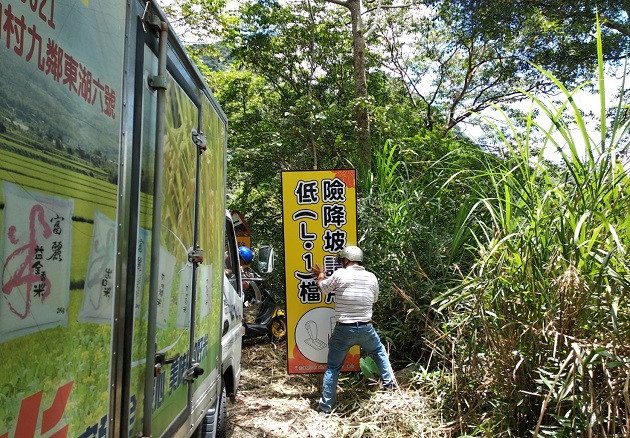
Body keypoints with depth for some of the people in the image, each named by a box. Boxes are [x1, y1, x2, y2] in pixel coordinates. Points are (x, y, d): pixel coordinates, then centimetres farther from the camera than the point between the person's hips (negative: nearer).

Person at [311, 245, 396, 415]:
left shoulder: (340, 275, -10)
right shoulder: (372, 277, 1)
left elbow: (323, 288, 7)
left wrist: (320, 276, 27)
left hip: (343, 330, -2)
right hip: (365, 329, 2)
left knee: (332, 368, 10)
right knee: (379, 350, 34)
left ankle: (325, 406, 15)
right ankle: (388, 381, 37)